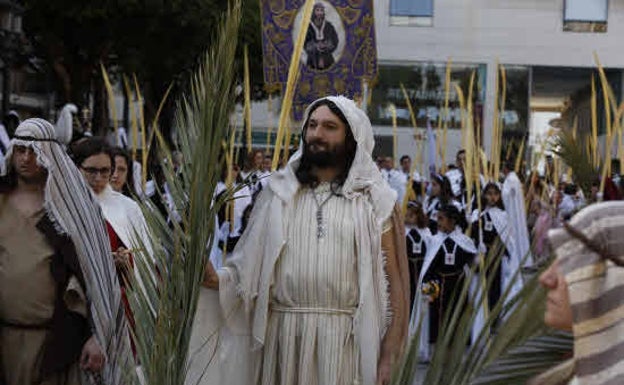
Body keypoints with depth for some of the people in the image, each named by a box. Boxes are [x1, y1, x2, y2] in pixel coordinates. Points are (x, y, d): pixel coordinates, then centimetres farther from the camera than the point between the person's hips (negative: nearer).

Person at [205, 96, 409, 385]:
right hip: (283, 338, 2)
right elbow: (249, 267, 8)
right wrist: (216, 278, -12)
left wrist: (387, 360, -7)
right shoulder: (278, 194, 11)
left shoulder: (374, 201, 3)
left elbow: (395, 284, -1)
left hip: (347, 340, -2)